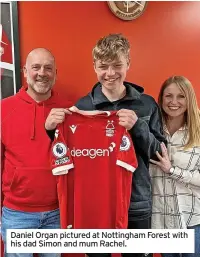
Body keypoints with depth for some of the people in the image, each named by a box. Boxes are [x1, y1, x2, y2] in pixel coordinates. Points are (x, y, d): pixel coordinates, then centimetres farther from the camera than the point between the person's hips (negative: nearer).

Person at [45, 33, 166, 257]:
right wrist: (52, 130, -17)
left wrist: (138, 126, -20)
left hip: (137, 204, 1)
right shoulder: (82, 105, -4)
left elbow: (159, 152, -2)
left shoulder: (147, 104, -3)